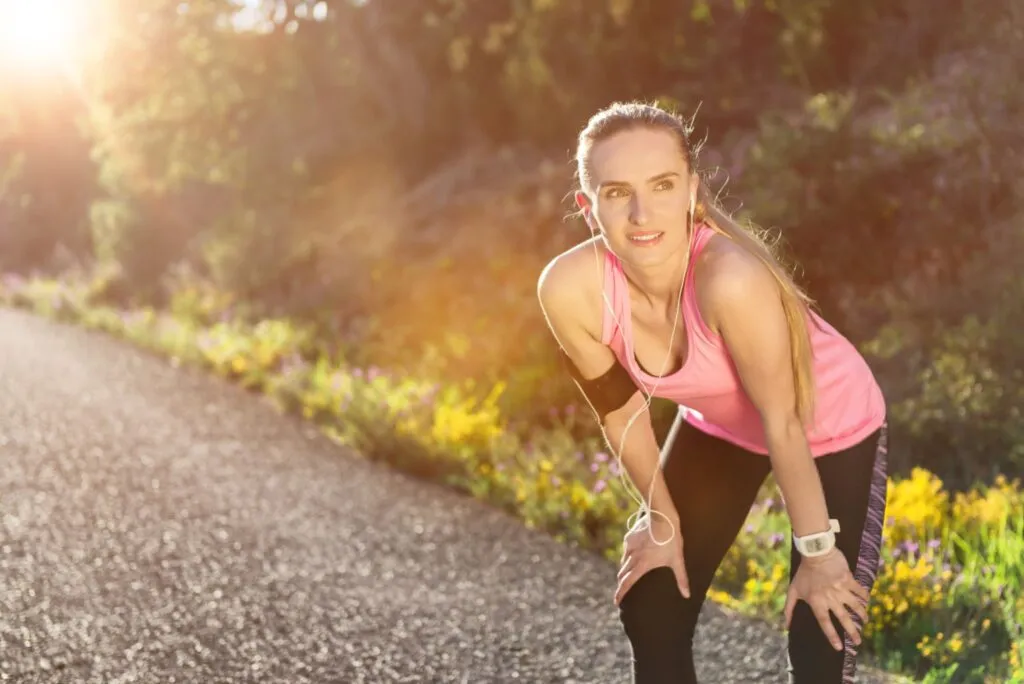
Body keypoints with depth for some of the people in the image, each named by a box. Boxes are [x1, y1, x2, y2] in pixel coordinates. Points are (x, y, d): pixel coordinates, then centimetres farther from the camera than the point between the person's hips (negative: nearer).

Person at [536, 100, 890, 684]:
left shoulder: (730, 278, -42)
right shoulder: (570, 289, -28)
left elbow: (783, 424, -29)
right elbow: (620, 408, -10)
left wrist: (817, 550, -17)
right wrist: (663, 519, 2)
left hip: (833, 429, -4)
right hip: (720, 424, 5)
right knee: (652, 617, 10)